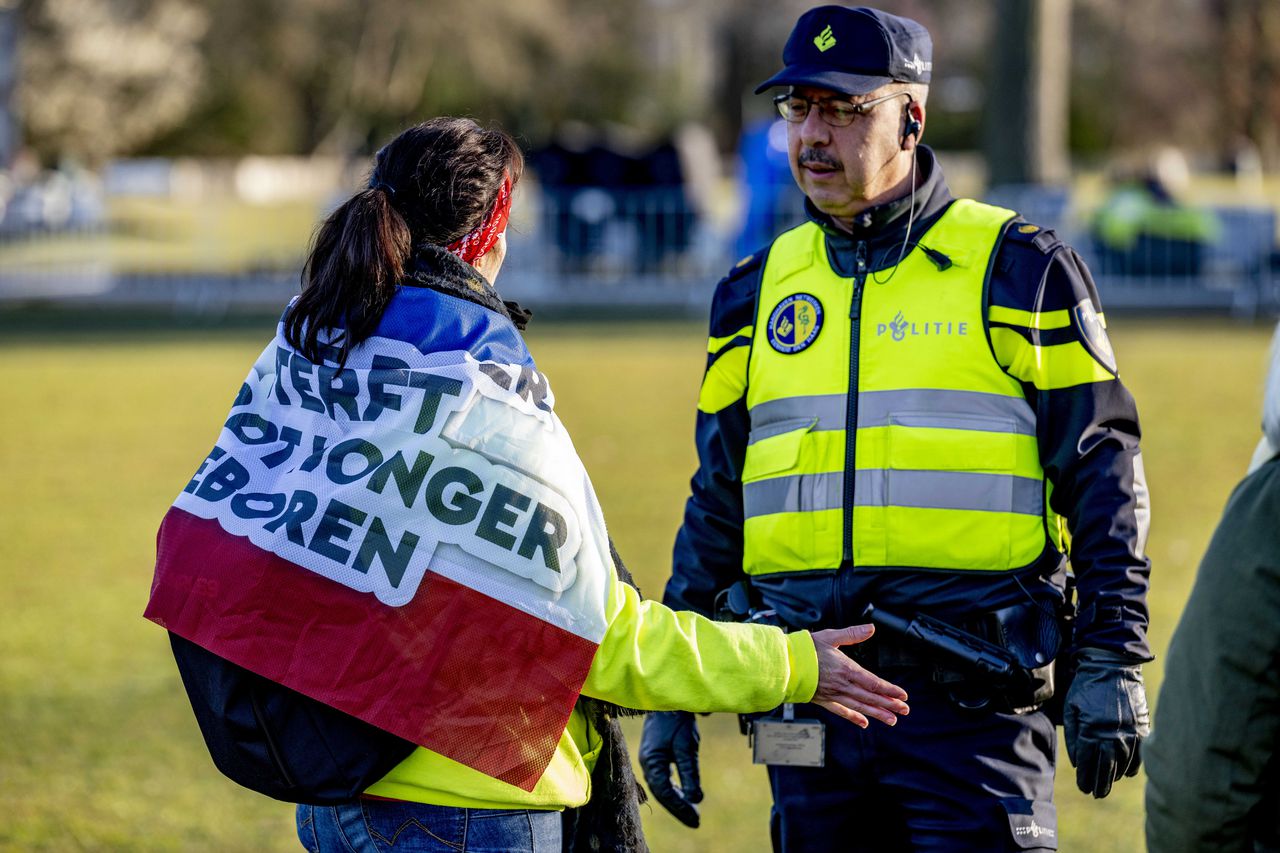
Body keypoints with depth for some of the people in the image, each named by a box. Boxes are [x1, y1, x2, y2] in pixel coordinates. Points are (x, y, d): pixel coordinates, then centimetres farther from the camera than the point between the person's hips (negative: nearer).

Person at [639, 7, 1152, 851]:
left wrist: (1111, 661, -6)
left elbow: (1104, 475, 1)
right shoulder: (757, 291, 14)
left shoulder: (1019, 269, 2)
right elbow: (716, 501, 18)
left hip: (974, 700, -4)